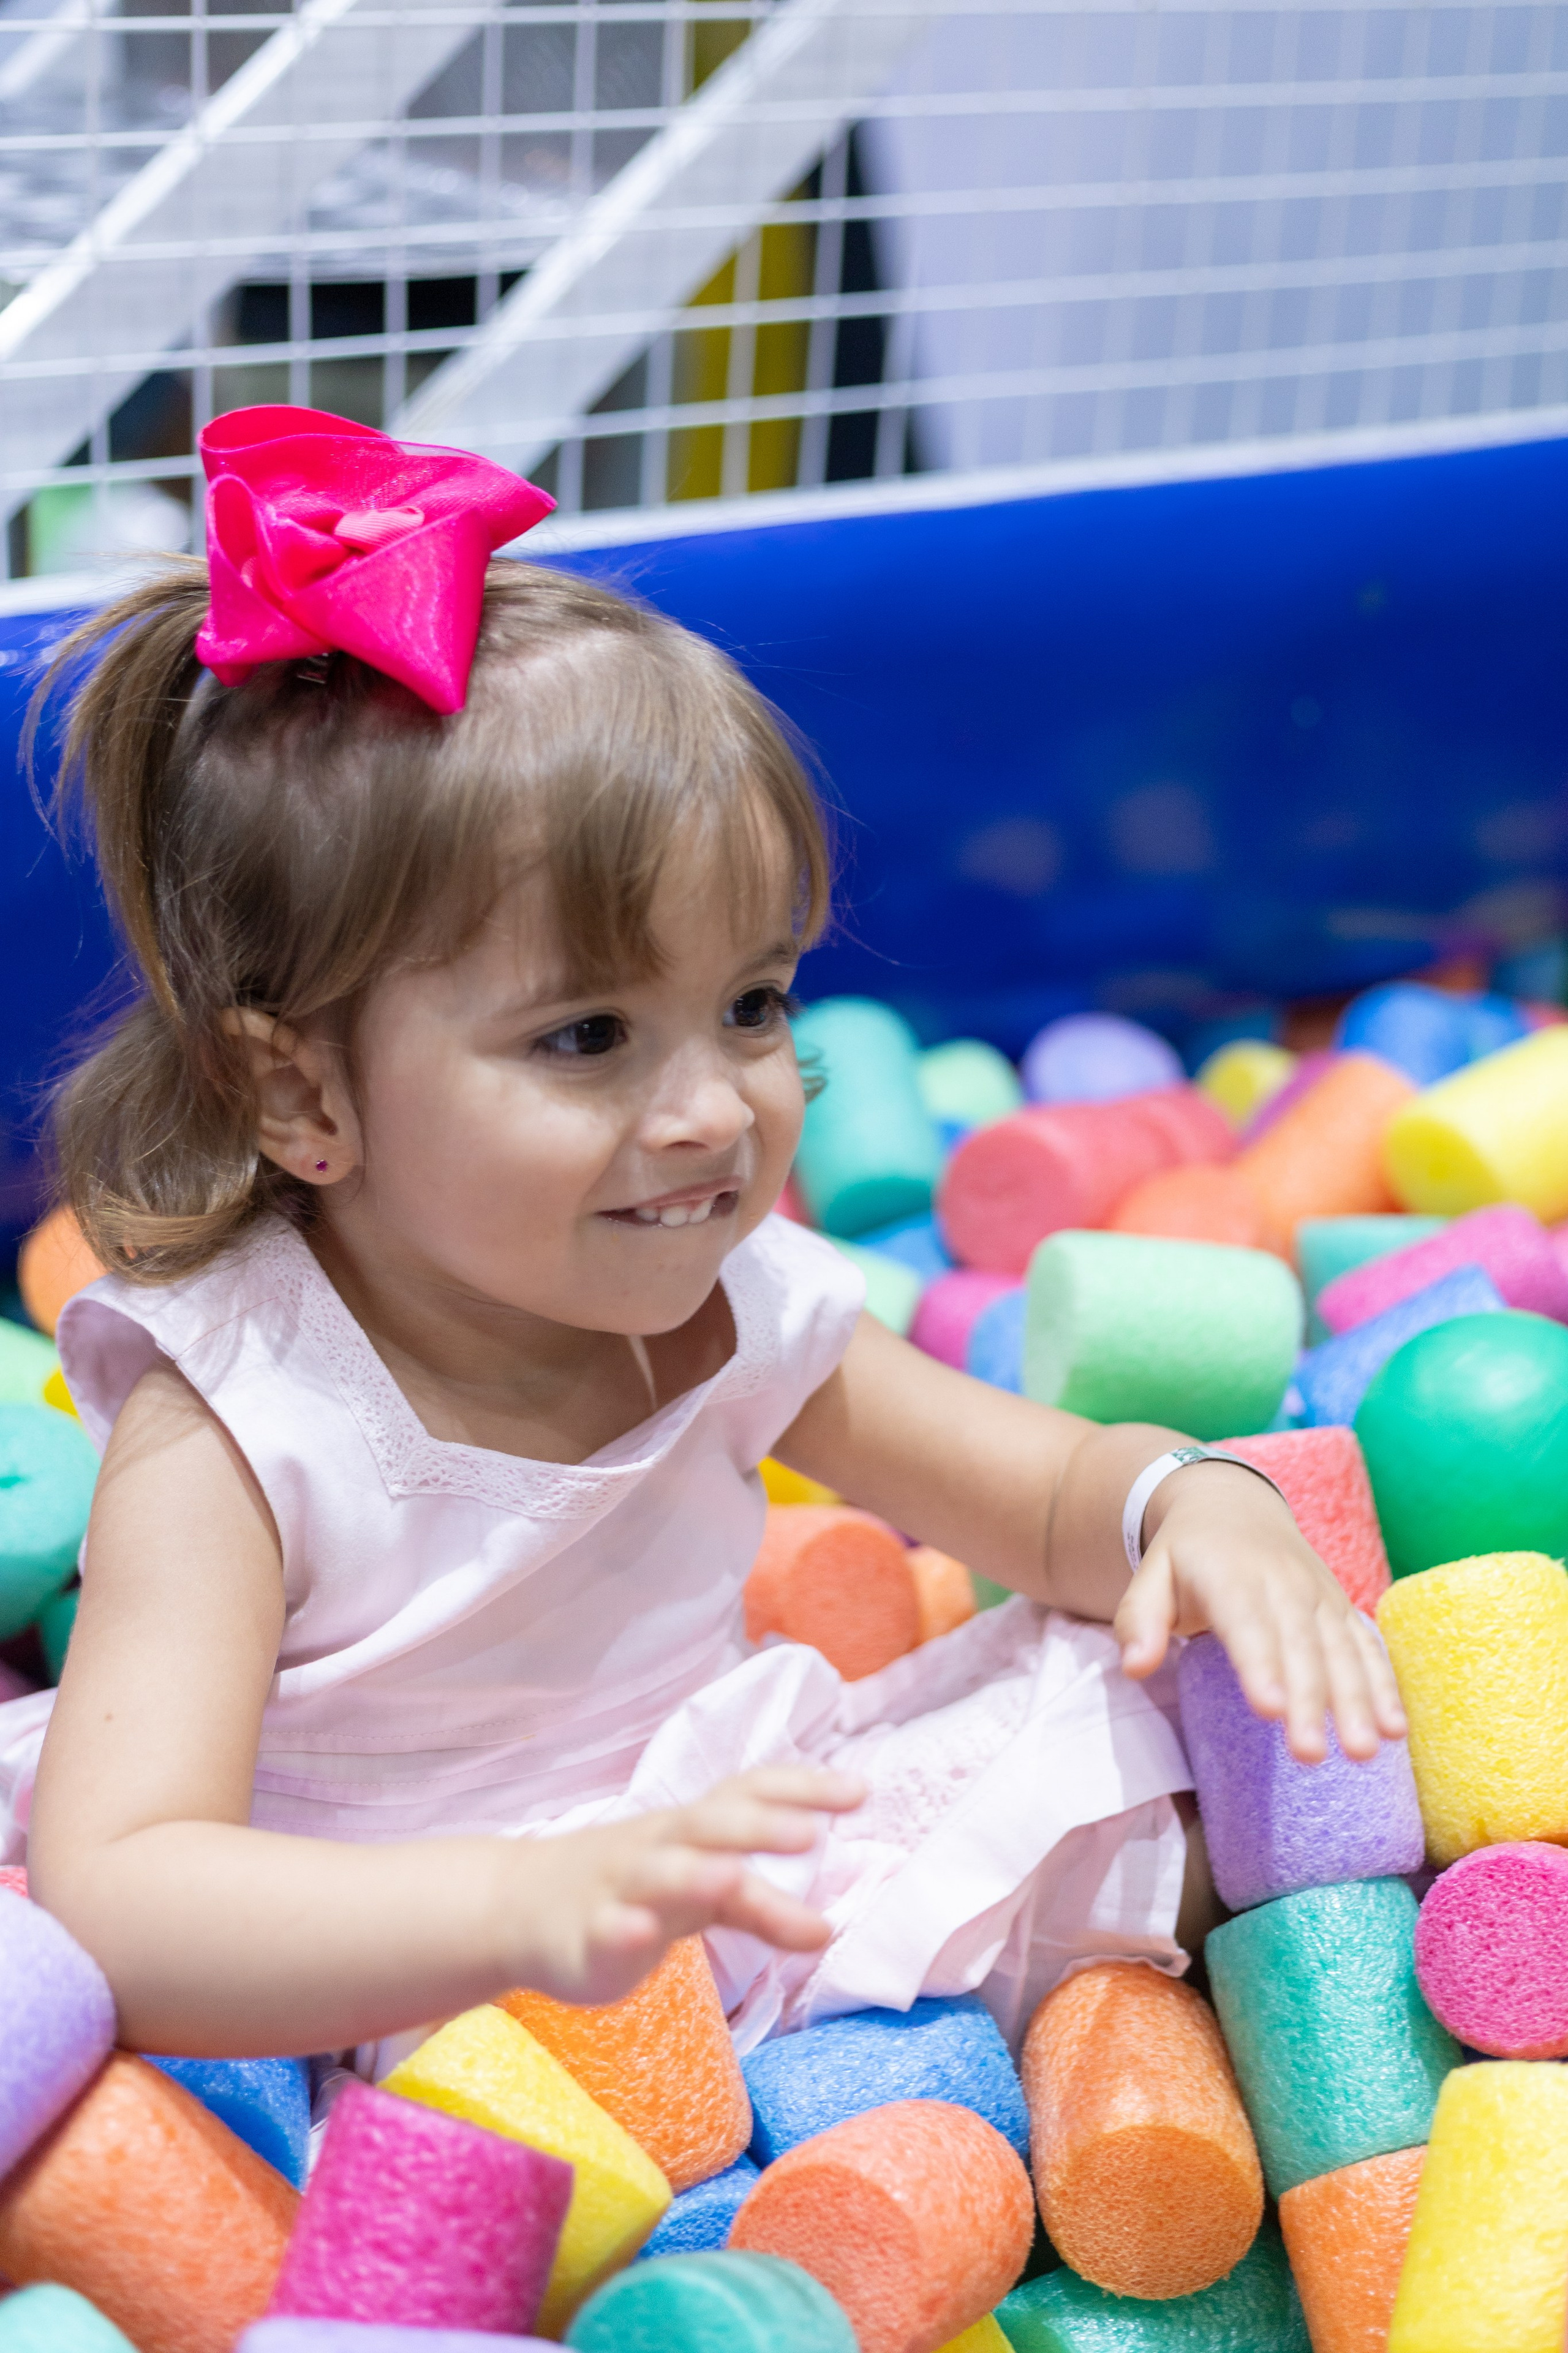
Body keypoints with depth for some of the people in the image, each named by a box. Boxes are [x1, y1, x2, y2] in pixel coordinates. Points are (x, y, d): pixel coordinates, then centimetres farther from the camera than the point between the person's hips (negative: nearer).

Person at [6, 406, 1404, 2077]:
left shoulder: (730, 1308, -4)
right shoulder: (230, 1438, -23)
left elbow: (1046, 1493, 10)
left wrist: (1190, 1504, -17)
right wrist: (535, 1905, -51)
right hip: (384, 2013, -4)